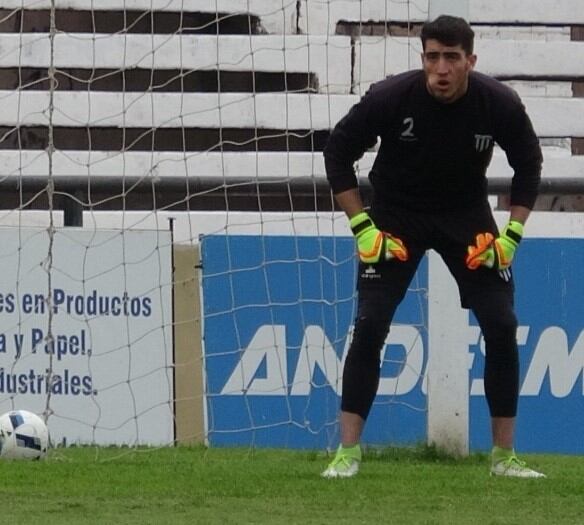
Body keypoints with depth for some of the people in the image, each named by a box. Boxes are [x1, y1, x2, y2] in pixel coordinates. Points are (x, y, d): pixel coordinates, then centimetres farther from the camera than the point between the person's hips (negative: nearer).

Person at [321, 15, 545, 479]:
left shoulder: (500, 104, -19)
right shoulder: (389, 98, -24)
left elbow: (528, 163, -1)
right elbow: (338, 153, -10)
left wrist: (513, 233, -9)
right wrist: (362, 227, -15)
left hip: (468, 217, 2)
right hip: (396, 216, -1)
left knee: (501, 325, -8)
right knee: (369, 326, -13)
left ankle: (504, 455, 4)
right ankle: (348, 452, -5)